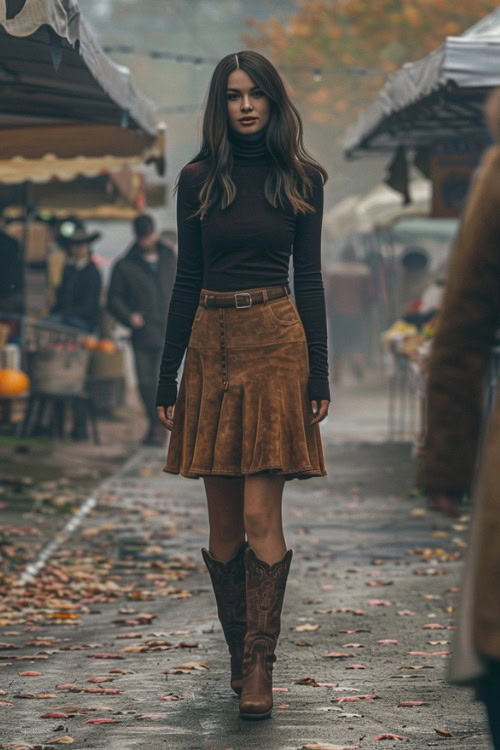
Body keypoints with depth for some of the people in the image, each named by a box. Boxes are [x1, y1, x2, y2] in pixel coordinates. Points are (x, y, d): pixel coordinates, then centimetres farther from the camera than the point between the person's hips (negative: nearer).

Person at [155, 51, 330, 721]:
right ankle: (240, 657, 16)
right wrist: (167, 378, 6)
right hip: (212, 344, 3)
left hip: (276, 342, -2)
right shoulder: (198, 180, 7)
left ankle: (259, 666, -7)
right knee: (224, 523, 5)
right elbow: (187, 279, 9)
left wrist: (319, 377, -1)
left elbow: (309, 278, 4)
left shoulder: (301, 179, 4)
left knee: (260, 515, -11)